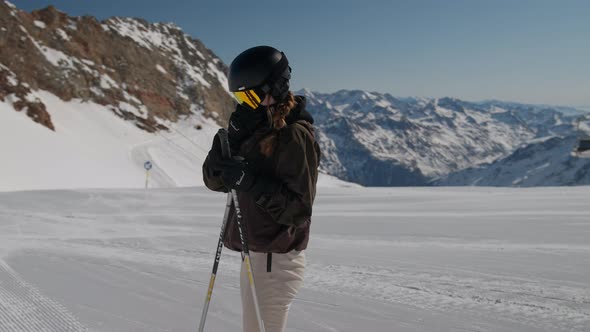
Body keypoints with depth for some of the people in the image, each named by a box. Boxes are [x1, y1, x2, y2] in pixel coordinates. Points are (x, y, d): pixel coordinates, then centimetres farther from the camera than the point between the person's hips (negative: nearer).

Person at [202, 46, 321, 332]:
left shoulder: (295, 136, -16)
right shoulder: (256, 130, 8)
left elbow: (298, 210, -19)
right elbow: (214, 179, 4)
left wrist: (249, 181, -25)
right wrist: (232, 137, -10)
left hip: (275, 260, -9)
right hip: (254, 255, 9)